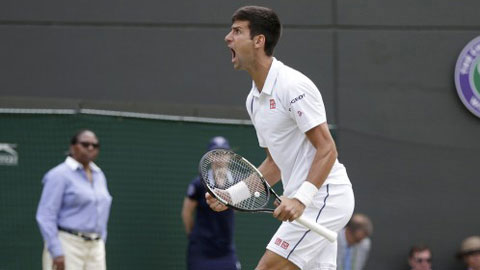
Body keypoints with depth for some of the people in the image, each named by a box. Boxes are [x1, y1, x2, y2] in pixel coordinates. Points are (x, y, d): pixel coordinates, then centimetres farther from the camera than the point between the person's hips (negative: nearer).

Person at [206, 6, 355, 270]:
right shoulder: (254, 99, 14)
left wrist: (300, 199, -29)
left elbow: (327, 150, -18)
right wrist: (232, 194, 9)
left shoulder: (294, 86, -14)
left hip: (322, 196, -9)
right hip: (304, 201, 9)